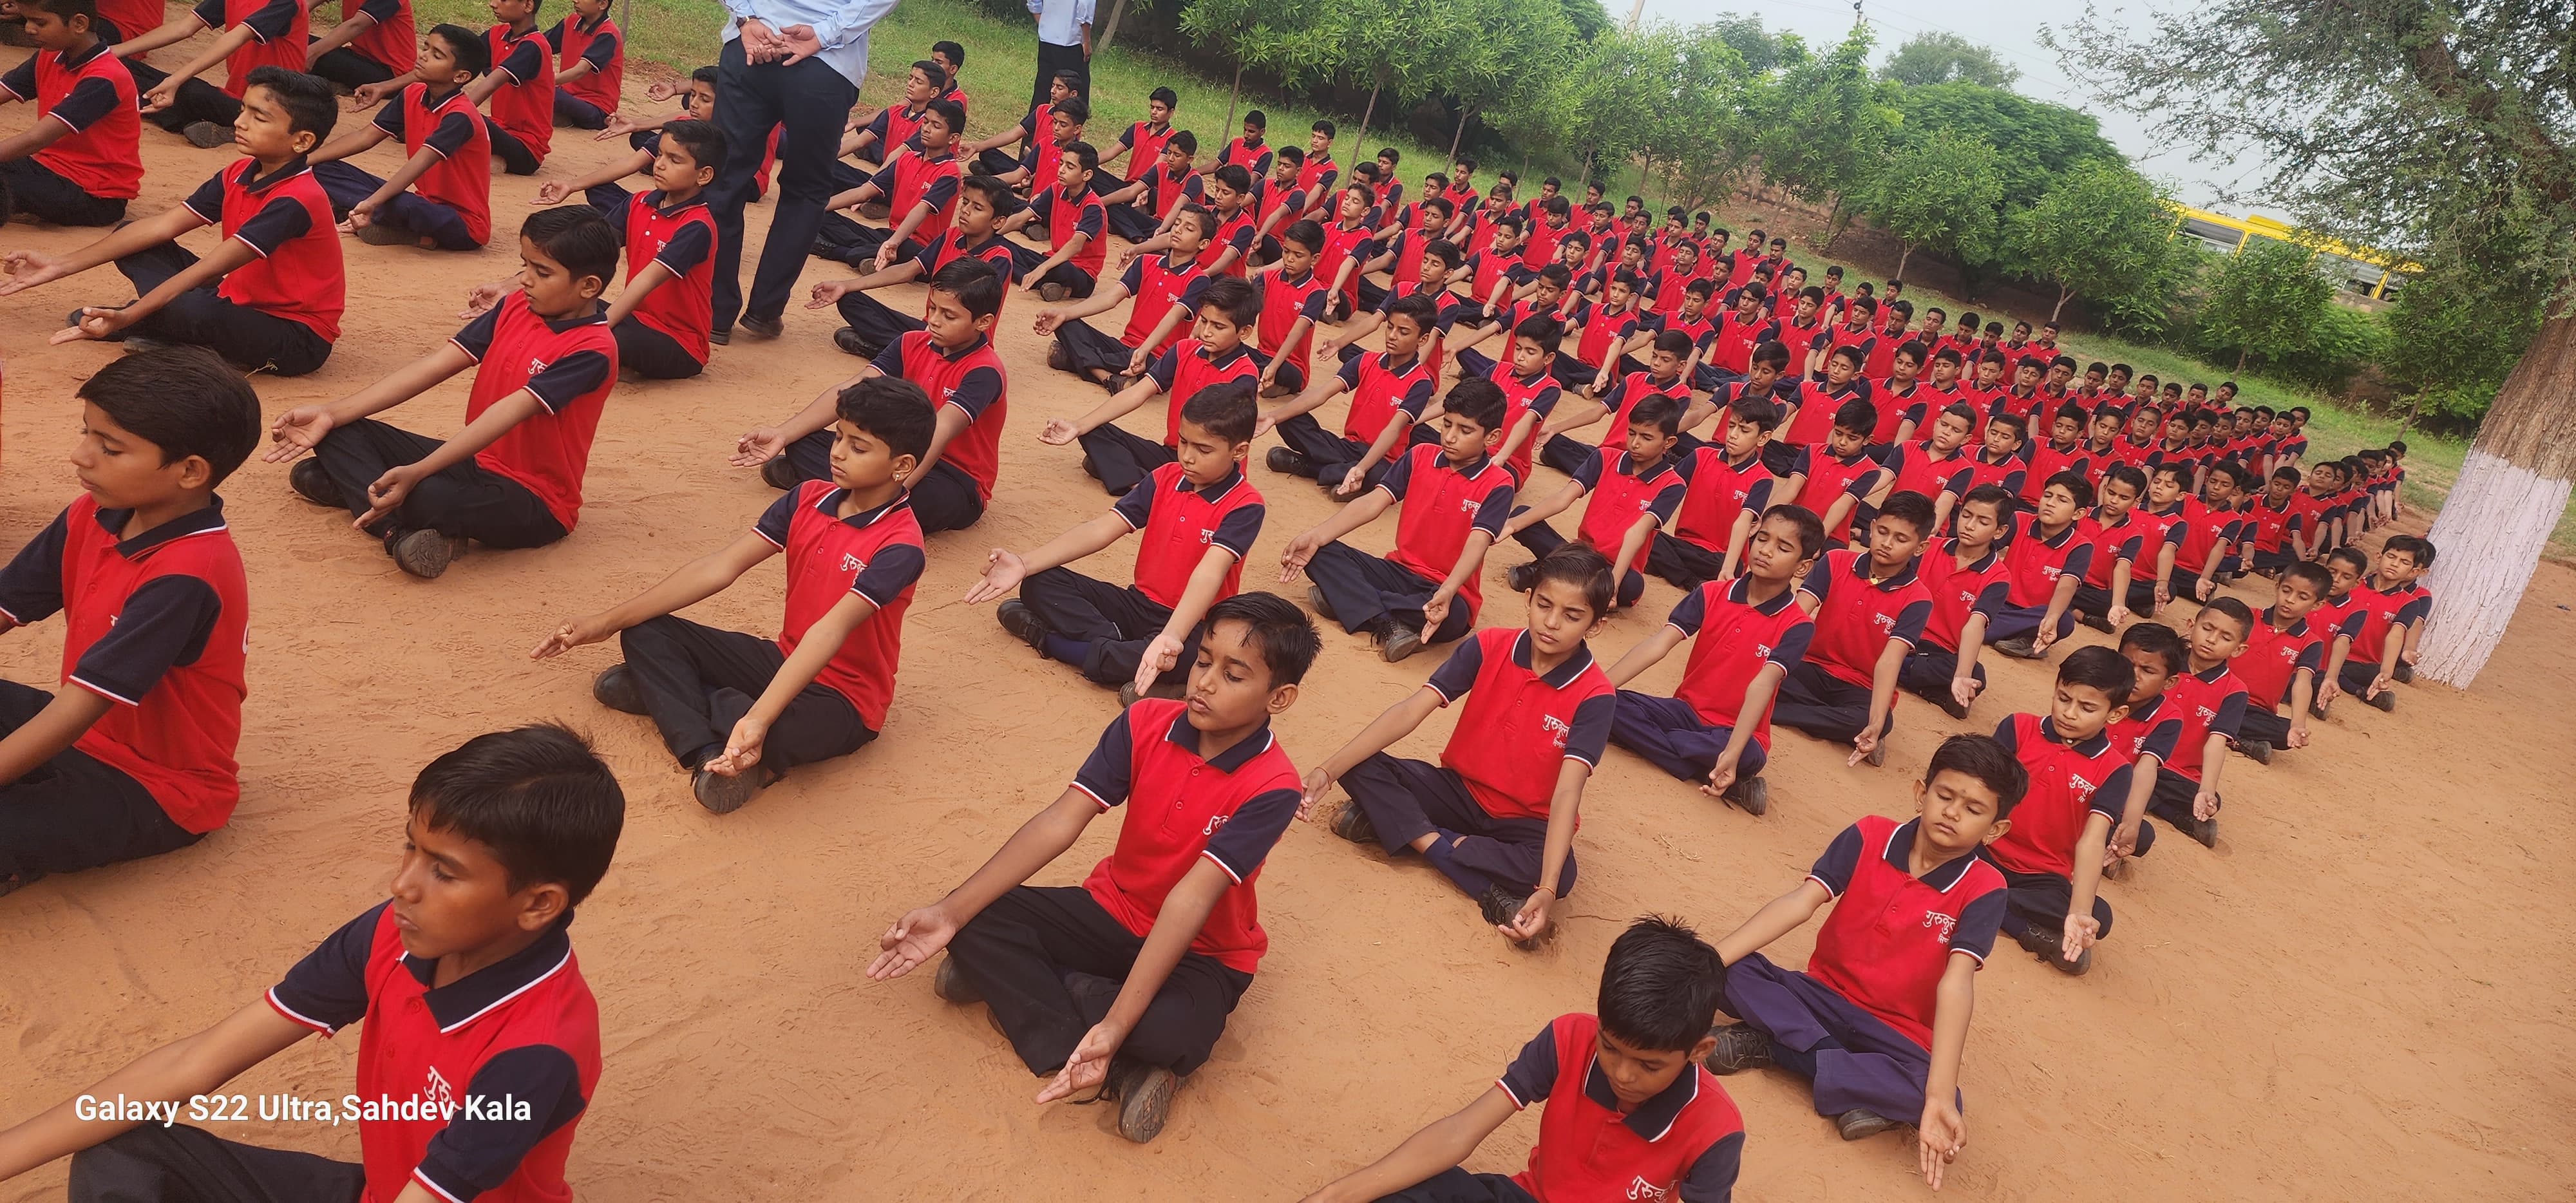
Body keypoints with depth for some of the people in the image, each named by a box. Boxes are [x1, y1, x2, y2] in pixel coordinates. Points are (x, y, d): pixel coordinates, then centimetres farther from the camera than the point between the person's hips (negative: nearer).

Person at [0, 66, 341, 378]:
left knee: (191, 311, -35)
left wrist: (127, 317, -33)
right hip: (241, 302, 9)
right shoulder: (239, 174, 3)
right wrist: (61, 265, -1)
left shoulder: (295, 200, -24)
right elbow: (162, 226, 3)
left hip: (296, 339, -9)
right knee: (134, 245, 9)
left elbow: (208, 269, -29)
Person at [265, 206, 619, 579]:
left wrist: (415, 473, -37)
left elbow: (508, 413, -29)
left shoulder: (592, 351, -20)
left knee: (431, 496, -37)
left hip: (533, 505, -8)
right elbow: (432, 367, 0)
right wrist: (330, 414, -8)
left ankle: (350, 484, -6)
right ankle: (402, 532, -18)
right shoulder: (514, 307, 4)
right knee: (340, 432, 1)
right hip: (474, 461, 8)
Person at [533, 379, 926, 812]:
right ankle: (708, 754, -22)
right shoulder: (808, 498, -1)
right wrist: (607, 622, -8)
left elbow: (831, 630, -34)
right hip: (785, 660, 7)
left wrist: (758, 719, -45)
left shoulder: (899, 547, -22)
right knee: (647, 632, -4)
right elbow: (721, 567, -4)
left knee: (780, 734, -40)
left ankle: (672, 692, -10)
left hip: (841, 699, -7)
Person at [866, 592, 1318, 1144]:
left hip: (1199, 952, -4)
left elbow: (1192, 899, -31)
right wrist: (950, 912, -24)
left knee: (1172, 1033, -37)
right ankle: (1125, 1074, -18)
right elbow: (1060, 821, -15)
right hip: (1112, 911, 5)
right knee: (981, 922, -18)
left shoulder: (1271, 787, -23)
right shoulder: (1145, 723, -11)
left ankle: (1021, 982, -11)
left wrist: (1114, 1026, -37)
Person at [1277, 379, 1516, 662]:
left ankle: (1347, 598, -24)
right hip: (1400, 571, 4)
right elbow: (1372, 503, -5)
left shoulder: (1497, 486, -10)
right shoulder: (1419, 456, 3)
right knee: (1321, 552, -16)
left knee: (1450, 617, -40)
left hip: (1450, 592, -4)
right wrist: (1315, 536, -20)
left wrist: (1446, 592, -44)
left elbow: (1477, 544, -24)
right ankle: (1387, 625, -32)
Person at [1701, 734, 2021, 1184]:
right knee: (1734, 972, -24)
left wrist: (1940, 1094, -37)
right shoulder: (1869, 838, -9)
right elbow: (1799, 903, -18)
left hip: (1896, 1033, -2)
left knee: (1935, 1099, -33)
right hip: (1825, 995, 2)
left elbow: (1955, 984, -25)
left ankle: (1768, 1046, -20)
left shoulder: (1982, 890, -14)